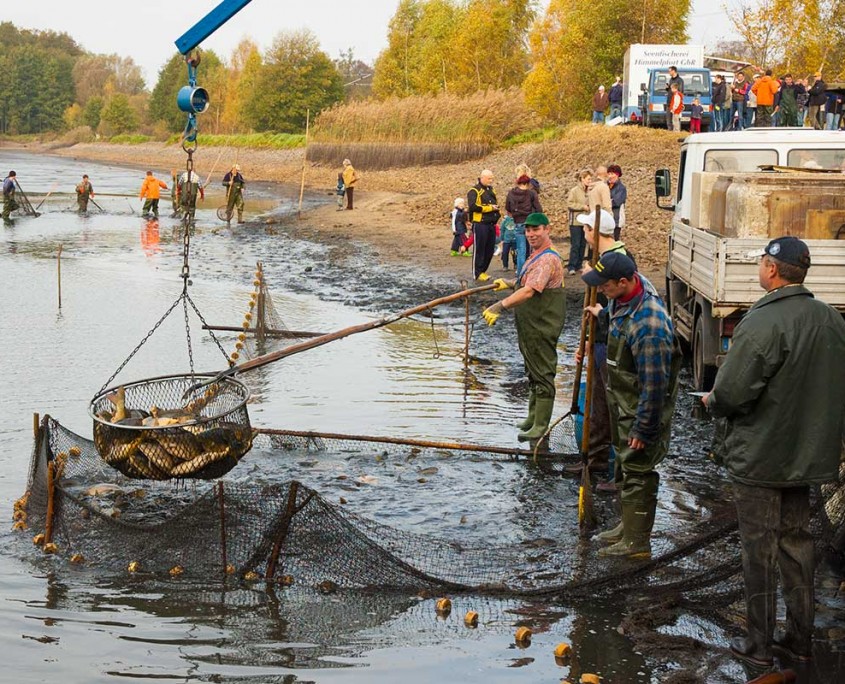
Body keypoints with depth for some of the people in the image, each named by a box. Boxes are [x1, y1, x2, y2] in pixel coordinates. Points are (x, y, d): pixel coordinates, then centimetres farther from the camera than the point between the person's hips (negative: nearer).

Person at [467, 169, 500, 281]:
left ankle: (483, 271, 19)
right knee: (479, 249, -4)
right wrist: (489, 208, -17)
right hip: (480, 224, -8)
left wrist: (496, 212, 9)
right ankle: (477, 273, 0)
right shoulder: (474, 191, -8)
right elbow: (472, 206, -21)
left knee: (490, 250, 9)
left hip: (491, 225, 8)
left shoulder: (491, 190, 18)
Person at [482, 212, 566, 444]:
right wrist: (509, 284, 32)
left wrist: (500, 306, -36)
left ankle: (540, 427, 0)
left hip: (542, 328, -11)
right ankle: (533, 416, 32)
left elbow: (529, 291, -33)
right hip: (530, 327, 11)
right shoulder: (537, 255, 14)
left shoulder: (548, 259, -22)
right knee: (533, 372, 20)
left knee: (542, 375, -5)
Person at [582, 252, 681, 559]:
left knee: (637, 471, -1)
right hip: (623, 401, 10)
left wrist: (643, 428, -24)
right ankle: (628, 525, 37)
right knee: (624, 464, 22)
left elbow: (654, 384, -30)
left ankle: (636, 542, 10)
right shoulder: (626, 295, -6)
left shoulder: (647, 326, -35)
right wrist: (604, 313, 39)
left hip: (642, 407, -10)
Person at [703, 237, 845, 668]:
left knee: (759, 547, 5)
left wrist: (712, 402, -2)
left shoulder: (763, 323, -24)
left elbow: (731, 393, -23)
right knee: (796, 542, 17)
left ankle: (759, 644, 15)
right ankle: (799, 637, 27)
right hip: (808, 452, 7)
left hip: (759, 455, -7)